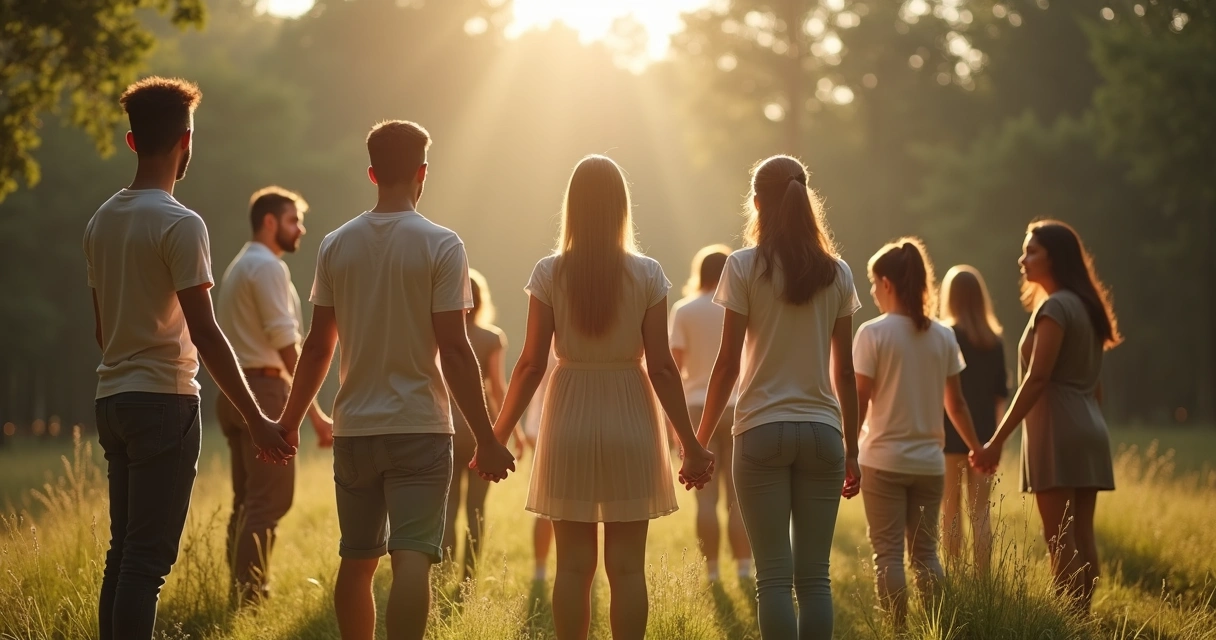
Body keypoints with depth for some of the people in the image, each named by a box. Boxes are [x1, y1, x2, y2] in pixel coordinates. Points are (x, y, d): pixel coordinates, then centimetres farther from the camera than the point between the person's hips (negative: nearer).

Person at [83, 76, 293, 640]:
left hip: (112, 400, 8)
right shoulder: (180, 225, -13)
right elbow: (205, 334, -17)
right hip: (164, 401, -8)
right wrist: (255, 420, -14)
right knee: (148, 560, -8)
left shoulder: (101, 221, 12)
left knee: (122, 553, 12)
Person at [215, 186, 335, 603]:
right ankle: (250, 596, -12)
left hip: (234, 390, 10)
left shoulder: (240, 266, 19)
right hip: (263, 388, -10)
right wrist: (315, 412, -17)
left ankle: (242, 591, 15)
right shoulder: (268, 267, -11)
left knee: (248, 499, 13)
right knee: (270, 499, -9)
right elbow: (286, 345, -17)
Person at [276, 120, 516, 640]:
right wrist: (485, 439, -6)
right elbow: (454, 350, -10)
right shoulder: (440, 246, -6)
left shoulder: (336, 245, 5)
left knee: (356, 561, 14)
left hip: (354, 427, 4)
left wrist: (290, 421, 18)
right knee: (412, 558, -9)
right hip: (419, 426, -4)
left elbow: (318, 346, 7)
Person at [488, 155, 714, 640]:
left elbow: (531, 364, -5)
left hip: (570, 422, 1)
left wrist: (498, 436, 4)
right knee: (627, 566, 4)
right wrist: (690, 444, 1)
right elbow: (661, 366, -6)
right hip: (630, 423, 0)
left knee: (573, 565, 6)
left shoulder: (550, 273, -4)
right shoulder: (646, 274, -4)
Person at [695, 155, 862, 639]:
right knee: (814, 576, 6)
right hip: (822, 431, 3)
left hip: (762, 430, -3)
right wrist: (851, 449, 15)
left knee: (774, 576, -2)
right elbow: (844, 371, 7)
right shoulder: (836, 272, 7)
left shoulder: (744, 267, -2)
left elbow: (728, 363, -5)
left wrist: (700, 440, 2)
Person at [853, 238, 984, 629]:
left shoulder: (873, 333, -9)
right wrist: (977, 448, 22)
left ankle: (897, 631, 0)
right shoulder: (943, 337, 4)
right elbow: (955, 403, 9)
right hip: (929, 461, 4)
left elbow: (860, 401, -10)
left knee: (888, 553, 2)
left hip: (884, 460, -4)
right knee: (925, 552, 12)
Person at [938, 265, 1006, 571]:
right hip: (984, 433, 4)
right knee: (980, 510, 7)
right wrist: (996, 438, 15)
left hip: (951, 434, -4)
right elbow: (1000, 395, 8)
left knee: (950, 511, 4)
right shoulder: (994, 341, 5)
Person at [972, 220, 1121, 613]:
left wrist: (997, 441, -17)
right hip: (1089, 430, 9)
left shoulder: (1055, 307, -11)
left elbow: (1037, 379, -18)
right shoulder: (1085, 306, 16)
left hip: (1058, 432, -9)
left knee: (1059, 536, -8)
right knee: (1081, 534, 7)